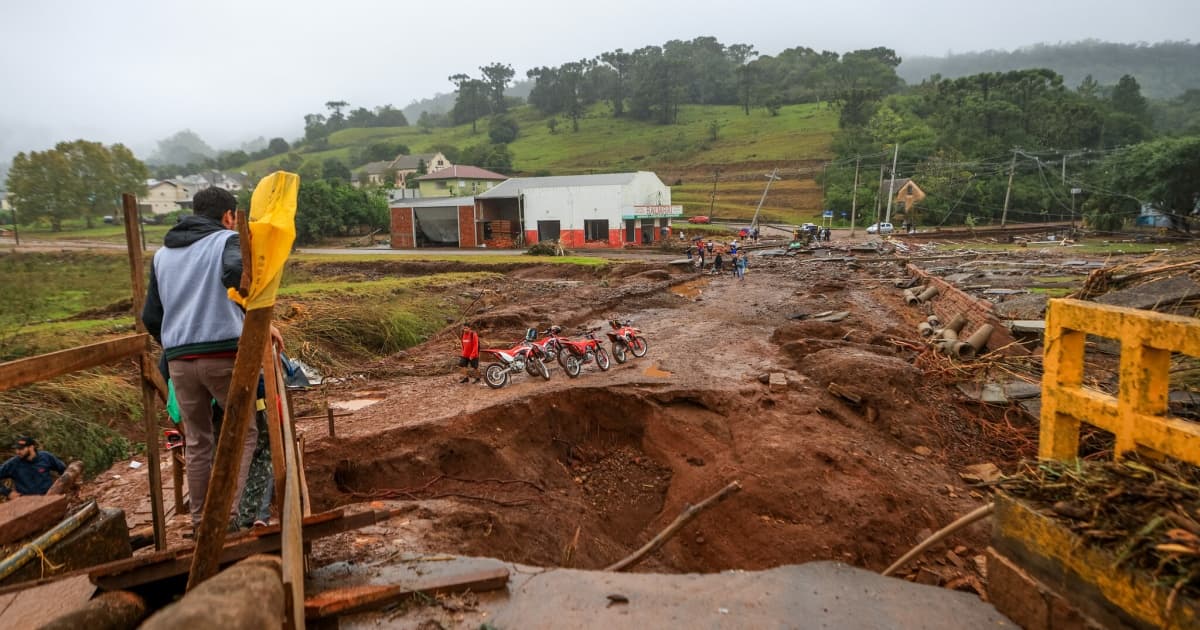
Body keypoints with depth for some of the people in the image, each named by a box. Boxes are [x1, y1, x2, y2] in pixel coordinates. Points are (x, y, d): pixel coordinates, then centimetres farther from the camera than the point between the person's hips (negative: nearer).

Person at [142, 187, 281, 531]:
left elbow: (150, 317, 18)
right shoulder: (228, 240, 2)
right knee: (243, 431, 7)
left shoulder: (162, 254, 20)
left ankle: (201, 523, 20)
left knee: (197, 442, 13)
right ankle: (227, 514, -1)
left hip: (179, 360, 6)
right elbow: (235, 271, -24)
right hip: (223, 353, -5)